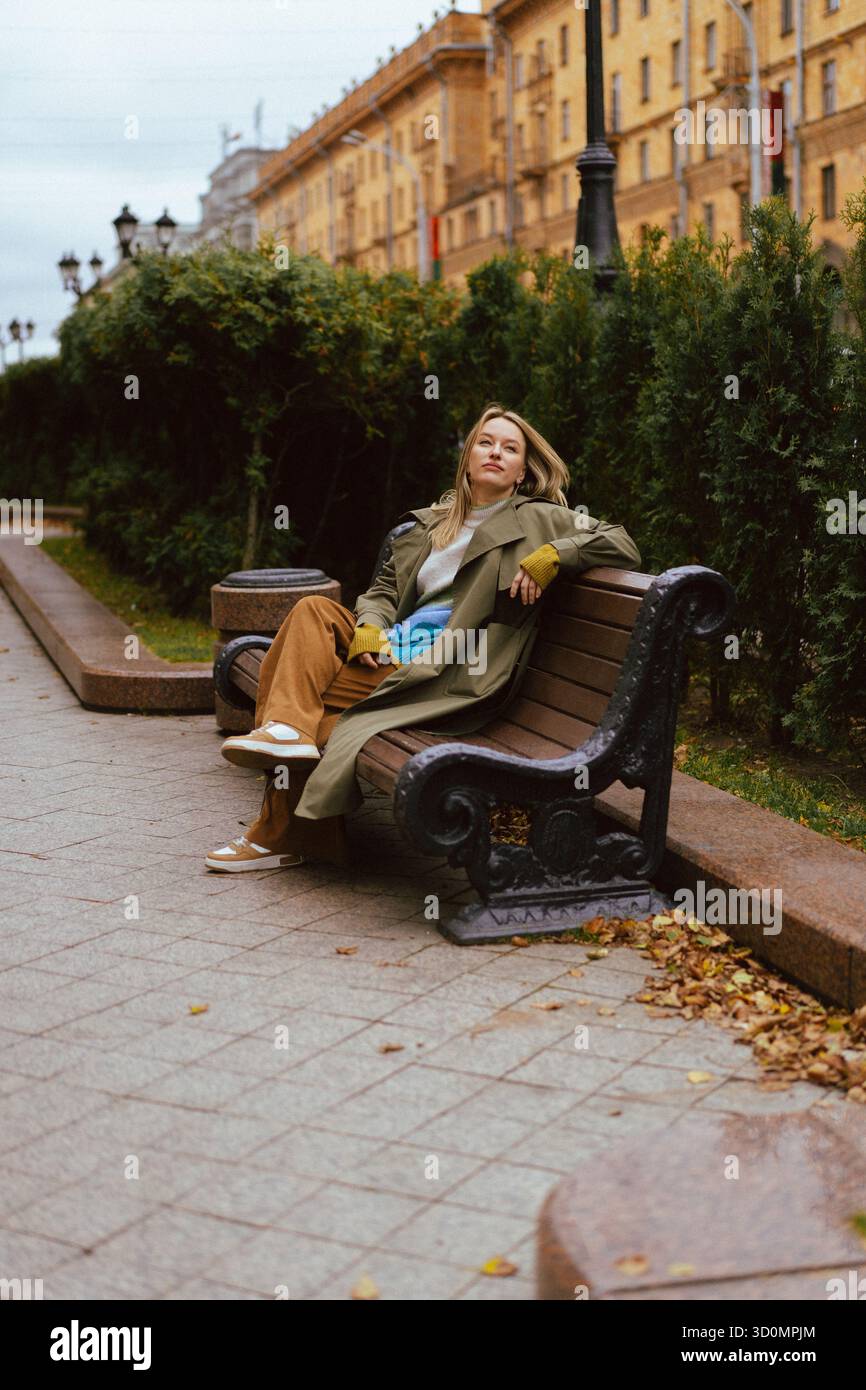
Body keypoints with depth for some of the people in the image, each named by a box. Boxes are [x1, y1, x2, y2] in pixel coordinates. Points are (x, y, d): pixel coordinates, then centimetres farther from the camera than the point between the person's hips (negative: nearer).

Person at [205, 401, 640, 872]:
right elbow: (384, 586, 22)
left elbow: (623, 546, -1)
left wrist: (554, 554, -16)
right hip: (394, 649, 6)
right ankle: (283, 730, -28)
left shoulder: (538, 520, 6)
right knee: (315, 610, -15)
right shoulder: (433, 522, 23)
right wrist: (369, 626, -1)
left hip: (449, 675, -6)